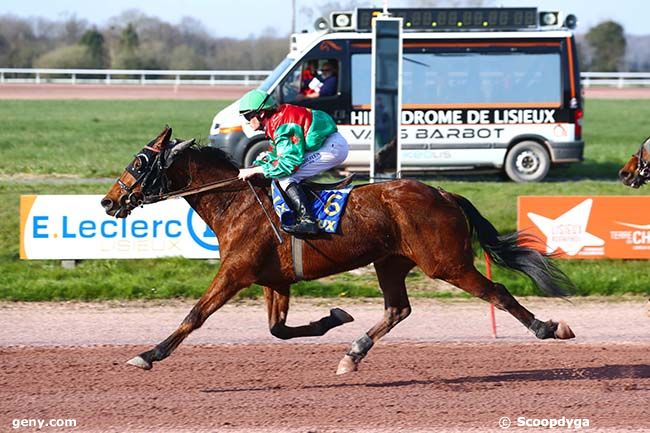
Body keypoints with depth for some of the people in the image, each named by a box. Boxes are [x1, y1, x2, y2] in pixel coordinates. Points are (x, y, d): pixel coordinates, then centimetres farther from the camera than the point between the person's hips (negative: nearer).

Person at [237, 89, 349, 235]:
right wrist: (254, 166, 8)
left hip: (333, 147, -11)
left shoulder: (282, 126, -19)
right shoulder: (276, 120, 12)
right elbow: (274, 153, 22)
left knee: (285, 177, -15)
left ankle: (307, 220, -25)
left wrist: (255, 170, -17)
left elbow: (289, 162, -23)